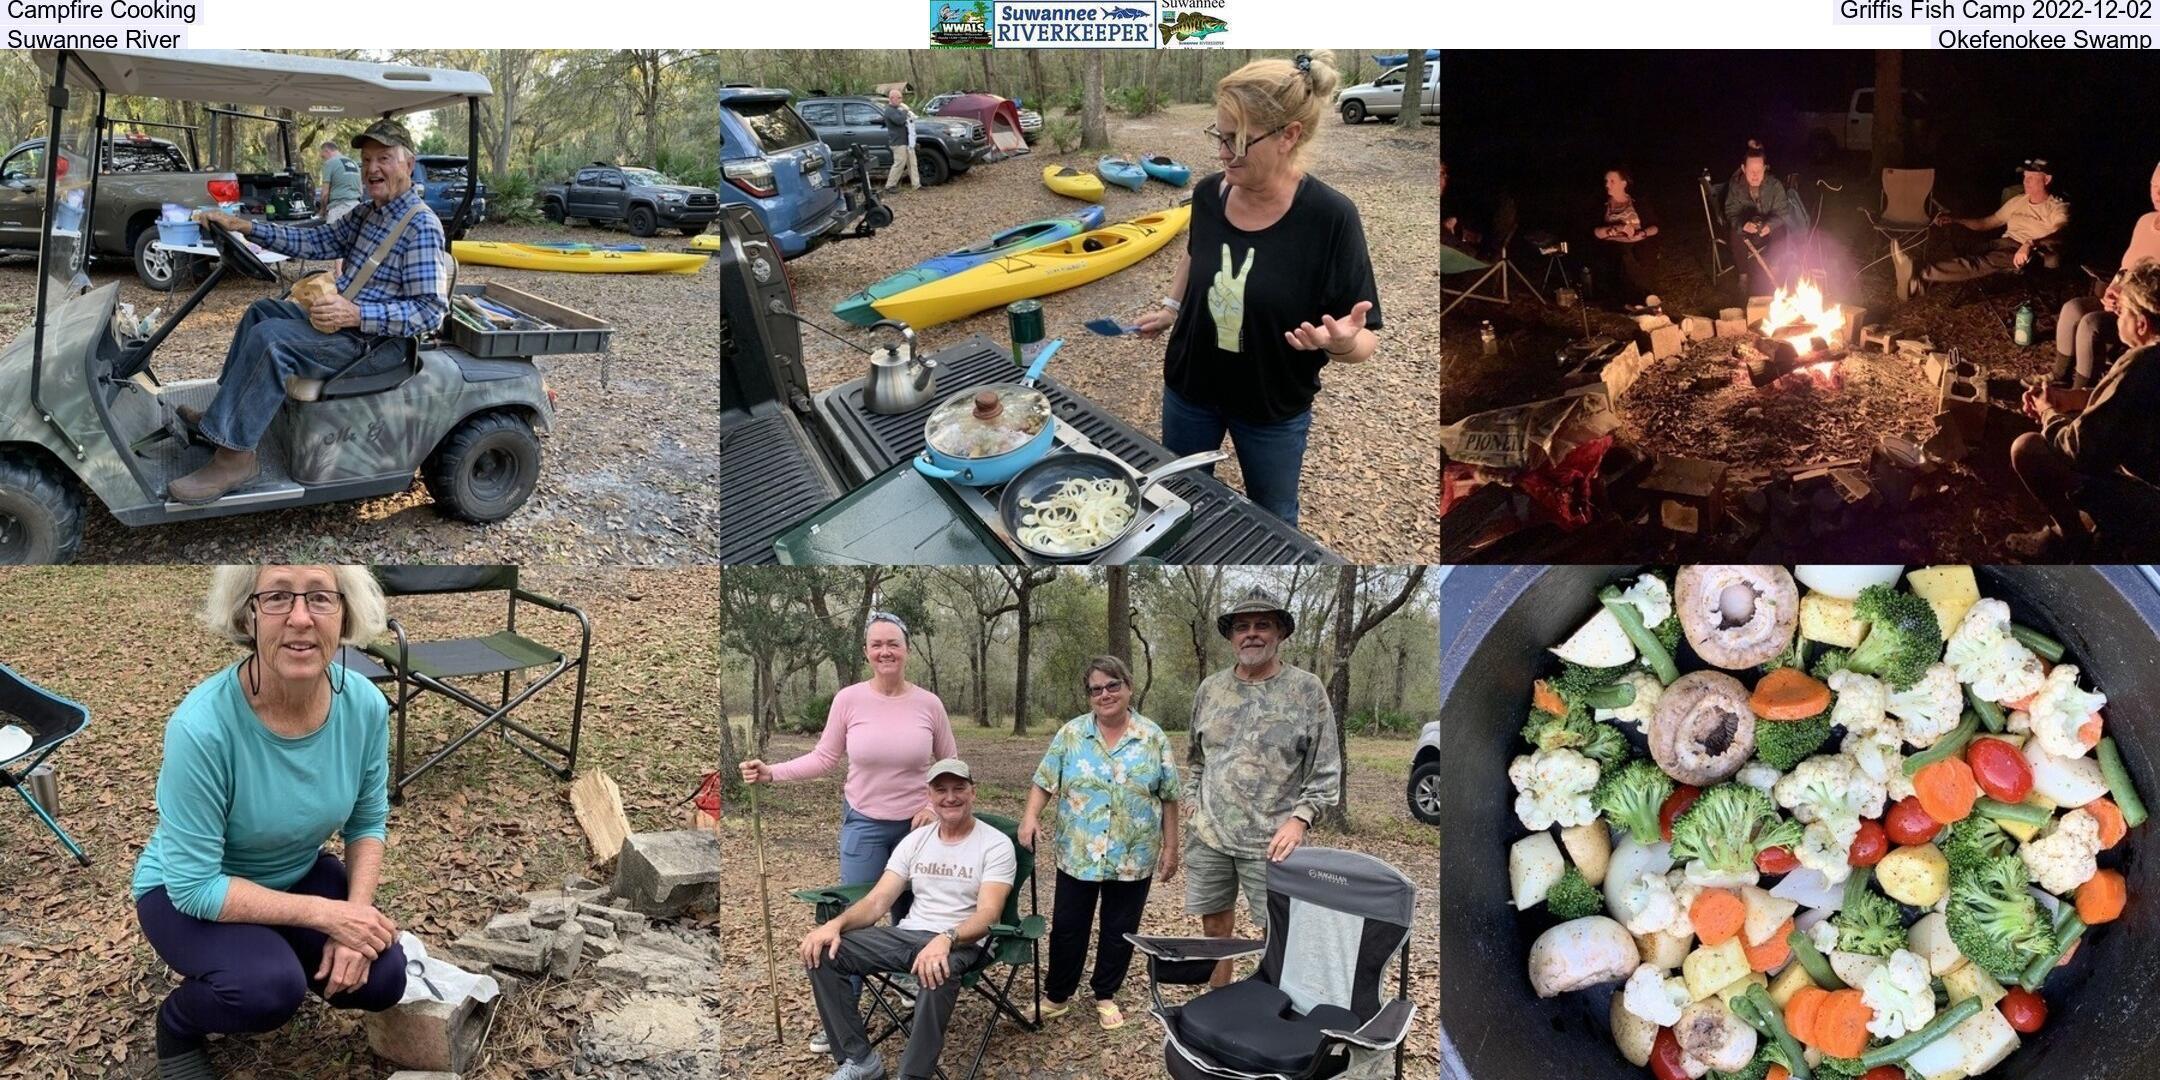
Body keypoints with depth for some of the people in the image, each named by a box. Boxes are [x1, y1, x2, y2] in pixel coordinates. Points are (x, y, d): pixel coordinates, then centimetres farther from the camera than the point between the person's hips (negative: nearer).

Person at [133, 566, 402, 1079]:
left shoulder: (364, 704, -20)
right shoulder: (203, 725, -35)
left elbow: (368, 821, -3)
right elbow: (195, 886, -28)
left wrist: (356, 913, -18)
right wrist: (324, 914, -29)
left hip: (299, 875, 5)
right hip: (185, 891, -4)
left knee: (381, 979, -13)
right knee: (270, 989, -30)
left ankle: (276, 952, 17)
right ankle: (177, 1023, 4)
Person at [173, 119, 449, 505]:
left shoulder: (422, 225, -19)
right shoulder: (368, 214, 12)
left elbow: (431, 311, -25)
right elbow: (313, 240, 10)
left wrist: (355, 313, -31)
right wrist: (245, 226, -1)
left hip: (374, 340, -11)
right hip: (341, 317, 11)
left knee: (270, 339, -26)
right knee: (262, 310, 22)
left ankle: (234, 456, -22)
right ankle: (225, 413, 22)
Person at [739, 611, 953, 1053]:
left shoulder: (928, 703, -7)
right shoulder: (849, 699, -9)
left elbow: (951, 764, 3)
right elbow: (823, 757, -3)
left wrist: (936, 806, -9)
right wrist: (772, 772, -15)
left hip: (917, 825, 1)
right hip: (864, 824, 0)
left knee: (911, 915, 13)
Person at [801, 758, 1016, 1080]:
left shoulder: (996, 845, -5)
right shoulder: (915, 840, 11)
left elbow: (988, 914, -18)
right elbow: (877, 900, 5)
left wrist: (946, 939, -38)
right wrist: (835, 923, -16)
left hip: (961, 944, -6)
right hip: (907, 934, 6)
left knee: (938, 972, -43)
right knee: (822, 952, -14)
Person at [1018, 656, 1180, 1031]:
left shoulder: (1153, 737, -2)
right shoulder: (1071, 734, 0)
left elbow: (1169, 797, 2)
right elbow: (1044, 782, 1)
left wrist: (1170, 847, 1)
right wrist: (1031, 817, -16)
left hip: (1133, 859, 0)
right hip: (1078, 855, 0)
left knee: (1120, 930, 10)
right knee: (1067, 928, 8)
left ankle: (1106, 996, 27)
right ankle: (1056, 996, 23)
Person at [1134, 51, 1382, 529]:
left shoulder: (1329, 218, -26)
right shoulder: (1209, 193, -12)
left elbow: (1364, 340, -23)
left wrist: (1342, 342, -43)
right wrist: (1171, 307, 9)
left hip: (1273, 409, -4)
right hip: (1190, 389, 4)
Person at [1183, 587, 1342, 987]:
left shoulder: (1307, 690, -3)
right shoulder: (1209, 689, 9)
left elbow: (1326, 769, -2)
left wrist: (1299, 819, -12)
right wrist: (1196, 805, 11)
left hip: (1271, 840, -4)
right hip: (1209, 835, 4)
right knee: (1214, 928, 12)